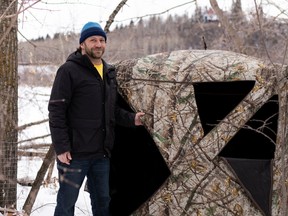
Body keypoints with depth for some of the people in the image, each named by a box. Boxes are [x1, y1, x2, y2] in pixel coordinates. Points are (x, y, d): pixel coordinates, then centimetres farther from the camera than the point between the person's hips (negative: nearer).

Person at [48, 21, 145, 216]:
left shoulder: (109, 72, 13)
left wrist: (132, 119, 0)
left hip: (102, 153, 7)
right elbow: (56, 111, -13)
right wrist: (61, 147, -18)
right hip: (74, 153, -7)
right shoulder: (69, 71, -9)